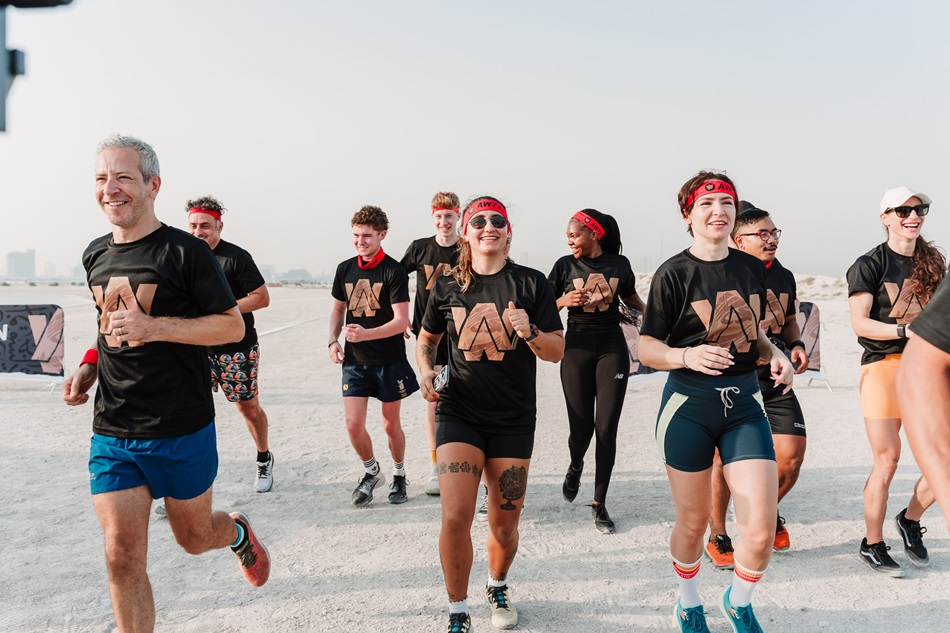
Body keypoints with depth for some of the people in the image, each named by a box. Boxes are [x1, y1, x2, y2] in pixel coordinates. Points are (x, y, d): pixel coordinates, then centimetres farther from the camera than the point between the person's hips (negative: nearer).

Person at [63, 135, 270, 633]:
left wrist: (154, 327, -22)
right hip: (111, 434, 4)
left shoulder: (185, 252, -10)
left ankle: (239, 532, 48)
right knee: (122, 557, 1)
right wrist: (90, 365, 5)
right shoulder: (96, 255, 8)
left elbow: (233, 326, -11)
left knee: (194, 537, 15)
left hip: (182, 431, -4)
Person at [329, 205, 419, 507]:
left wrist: (365, 334, -27)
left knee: (391, 424, 9)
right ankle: (371, 471, 25)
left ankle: (399, 475, 33)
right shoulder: (345, 269, 4)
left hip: (389, 360, -3)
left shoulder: (394, 271, -11)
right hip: (354, 360, 4)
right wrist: (333, 341, 2)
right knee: (353, 424, -2)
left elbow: (401, 321, -15)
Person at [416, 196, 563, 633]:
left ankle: (498, 588, 40)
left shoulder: (531, 283, -1)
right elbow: (426, 339, 18)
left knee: (505, 523, 8)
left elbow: (557, 352, -1)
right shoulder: (447, 288, 3)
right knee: (455, 516, -13)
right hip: (460, 413, 0)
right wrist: (426, 371, -2)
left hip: (514, 419, 0)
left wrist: (529, 331, -21)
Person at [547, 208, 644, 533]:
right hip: (577, 348, 0)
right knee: (581, 428, -1)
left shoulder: (619, 264, 3)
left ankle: (599, 504, 10)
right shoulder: (565, 265, 2)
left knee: (606, 428, -3)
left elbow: (633, 300, 19)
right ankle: (575, 465, 36)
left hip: (612, 348, 0)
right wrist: (564, 301, -13)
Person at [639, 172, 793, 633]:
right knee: (693, 524, 9)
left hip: (744, 403, 4)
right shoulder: (674, 274, -7)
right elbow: (647, 351, -7)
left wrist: (775, 355, 0)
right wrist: (688, 356, -26)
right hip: (688, 404, -3)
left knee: (761, 530, -2)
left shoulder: (752, 269, 7)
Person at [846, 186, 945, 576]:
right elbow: (859, 324, -10)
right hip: (883, 367, -5)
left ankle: (911, 520, 25)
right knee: (887, 461, -2)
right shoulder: (869, 265, -3)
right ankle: (872, 545, 15)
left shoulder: (932, 263, 14)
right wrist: (906, 330, -20)